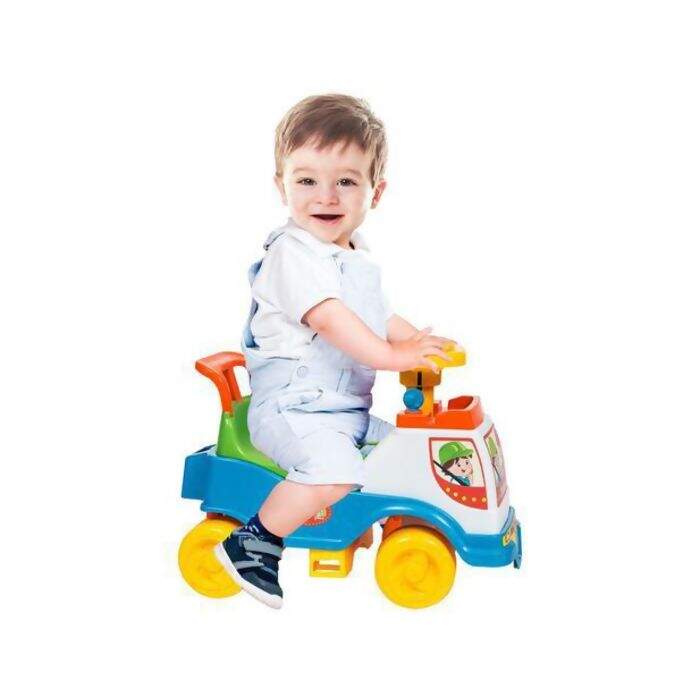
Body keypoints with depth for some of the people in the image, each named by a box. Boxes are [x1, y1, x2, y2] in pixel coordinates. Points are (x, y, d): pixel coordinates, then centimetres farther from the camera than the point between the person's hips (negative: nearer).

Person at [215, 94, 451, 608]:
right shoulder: (292, 252, -15)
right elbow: (327, 317, -27)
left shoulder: (358, 259, 15)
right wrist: (389, 354, -31)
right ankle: (252, 544, -17)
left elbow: (380, 317, 26)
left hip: (349, 406, 10)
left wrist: (424, 343, 13)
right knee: (334, 469, -32)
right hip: (290, 405, -9)